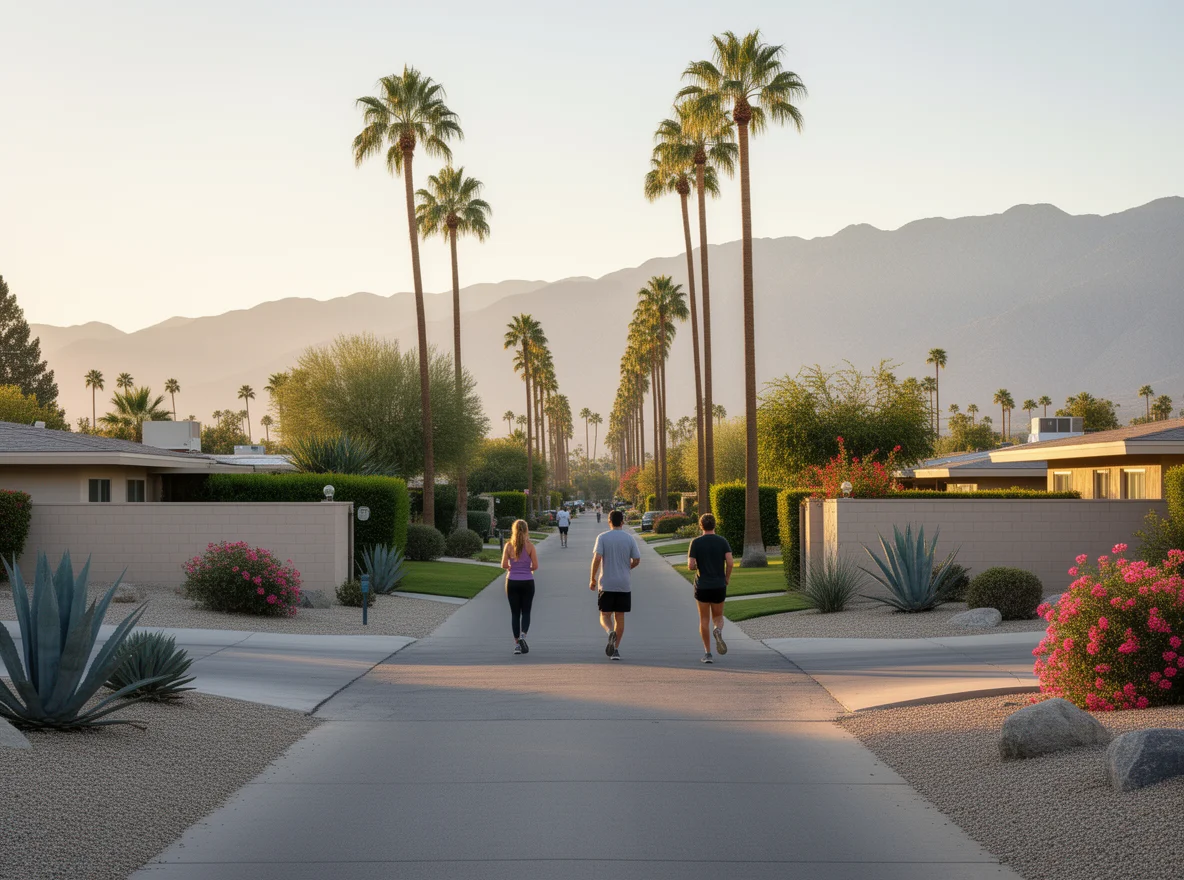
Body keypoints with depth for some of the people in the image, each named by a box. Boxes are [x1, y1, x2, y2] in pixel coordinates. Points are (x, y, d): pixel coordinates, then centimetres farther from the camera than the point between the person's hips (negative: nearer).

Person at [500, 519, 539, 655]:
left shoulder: (508, 545, -4)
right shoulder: (530, 546, -7)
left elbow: (504, 565, -6)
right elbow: (535, 566, -8)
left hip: (512, 582, 1)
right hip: (527, 582, -1)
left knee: (515, 613, 9)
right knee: (526, 612, 11)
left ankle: (517, 643, 5)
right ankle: (523, 635, -13)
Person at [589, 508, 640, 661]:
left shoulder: (602, 537, -4)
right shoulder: (629, 538, 2)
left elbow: (597, 558, -13)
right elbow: (636, 560, 3)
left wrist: (593, 579, -4)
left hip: (606, 584, -2)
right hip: (624, 584, 2)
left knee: (605, 615, 7)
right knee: (620, 617, 8)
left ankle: (610, 632, -24)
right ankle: (616, 649, 6)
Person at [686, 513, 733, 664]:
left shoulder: (696, 542, -4)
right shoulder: (722, 541, 0)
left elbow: (690, 566, -10)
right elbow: (730, 562, -10)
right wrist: (727, 580, 5)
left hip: (702, 586, -1)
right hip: (719, 586, 1)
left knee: (704, 620, 8)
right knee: (718, 617, 17)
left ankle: (707, 653, 4)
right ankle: (718, 631, -18)